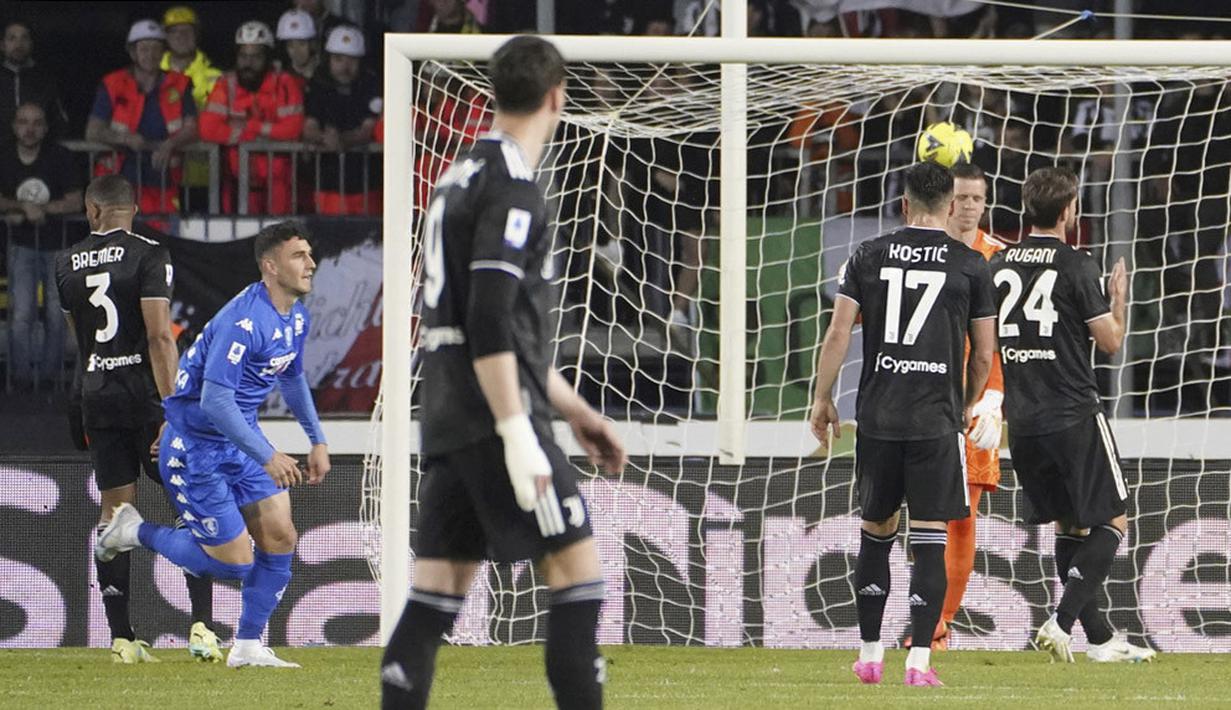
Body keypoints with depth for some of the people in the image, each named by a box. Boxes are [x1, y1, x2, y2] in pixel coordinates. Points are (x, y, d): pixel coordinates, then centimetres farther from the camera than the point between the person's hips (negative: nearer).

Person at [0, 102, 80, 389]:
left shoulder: (59, 158, -5)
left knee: (56, 314, 4)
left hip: (56, 245, 0)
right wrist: (24, 207, -15)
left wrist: (39, 209, -15)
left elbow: (74, 203, -6)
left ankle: (49, 372, 16)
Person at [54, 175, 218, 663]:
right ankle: (201, 626, -6)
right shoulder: (148, 256, -9)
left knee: (114, 510, 7)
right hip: (146, 387, -4)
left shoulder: (66, 265, 8)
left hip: (96, 394, 4)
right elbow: (159, 337, -17)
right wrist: (172, 410, -19)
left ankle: (121, 637, 4)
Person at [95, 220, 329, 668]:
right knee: (234, 561, -7)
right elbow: (214, 399, -32)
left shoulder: (297, 318, 3)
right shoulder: (243, 321, -27)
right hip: (194, 444, -9)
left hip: (241, 438, 9)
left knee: (280, 538, 0)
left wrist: (317, 441, 21)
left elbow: (292, 378, 23)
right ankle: (137, 531, 13)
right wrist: (268, 458, -32)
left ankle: (248, 646, 12)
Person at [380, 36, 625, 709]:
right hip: (496, 416, -9)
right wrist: (518, 433, -22)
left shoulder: (461, 176, 18)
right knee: (577, 567, -5)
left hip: (447, 421, 9)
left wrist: (573, 408, 29)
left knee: (437, 591, 5)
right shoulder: (511, 187, -11)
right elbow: (490, 325, -20)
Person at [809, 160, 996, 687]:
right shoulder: (970, 265, 0)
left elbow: (838, 334, 0)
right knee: (930, 539, 0)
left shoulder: (868, 257, 3)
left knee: (876, 532, 14)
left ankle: (870, 654, 17)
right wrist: (967, 406, 21)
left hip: (877, 416, 2)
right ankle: (919, 659, -6)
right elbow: (983, 353, 4)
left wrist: (823, 398, 12)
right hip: (937, 419, -2)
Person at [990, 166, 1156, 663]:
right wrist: (1119, 299, 11)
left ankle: (1099, 638, 16)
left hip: (1022, 420, 6)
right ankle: (1062, 622, -14)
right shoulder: (1076, 265, -10)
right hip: (1073, 414, -6)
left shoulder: (999, 265, 6)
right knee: (1112, 523, 2)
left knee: (1068, 527, 15)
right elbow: (1110, 341, -6)